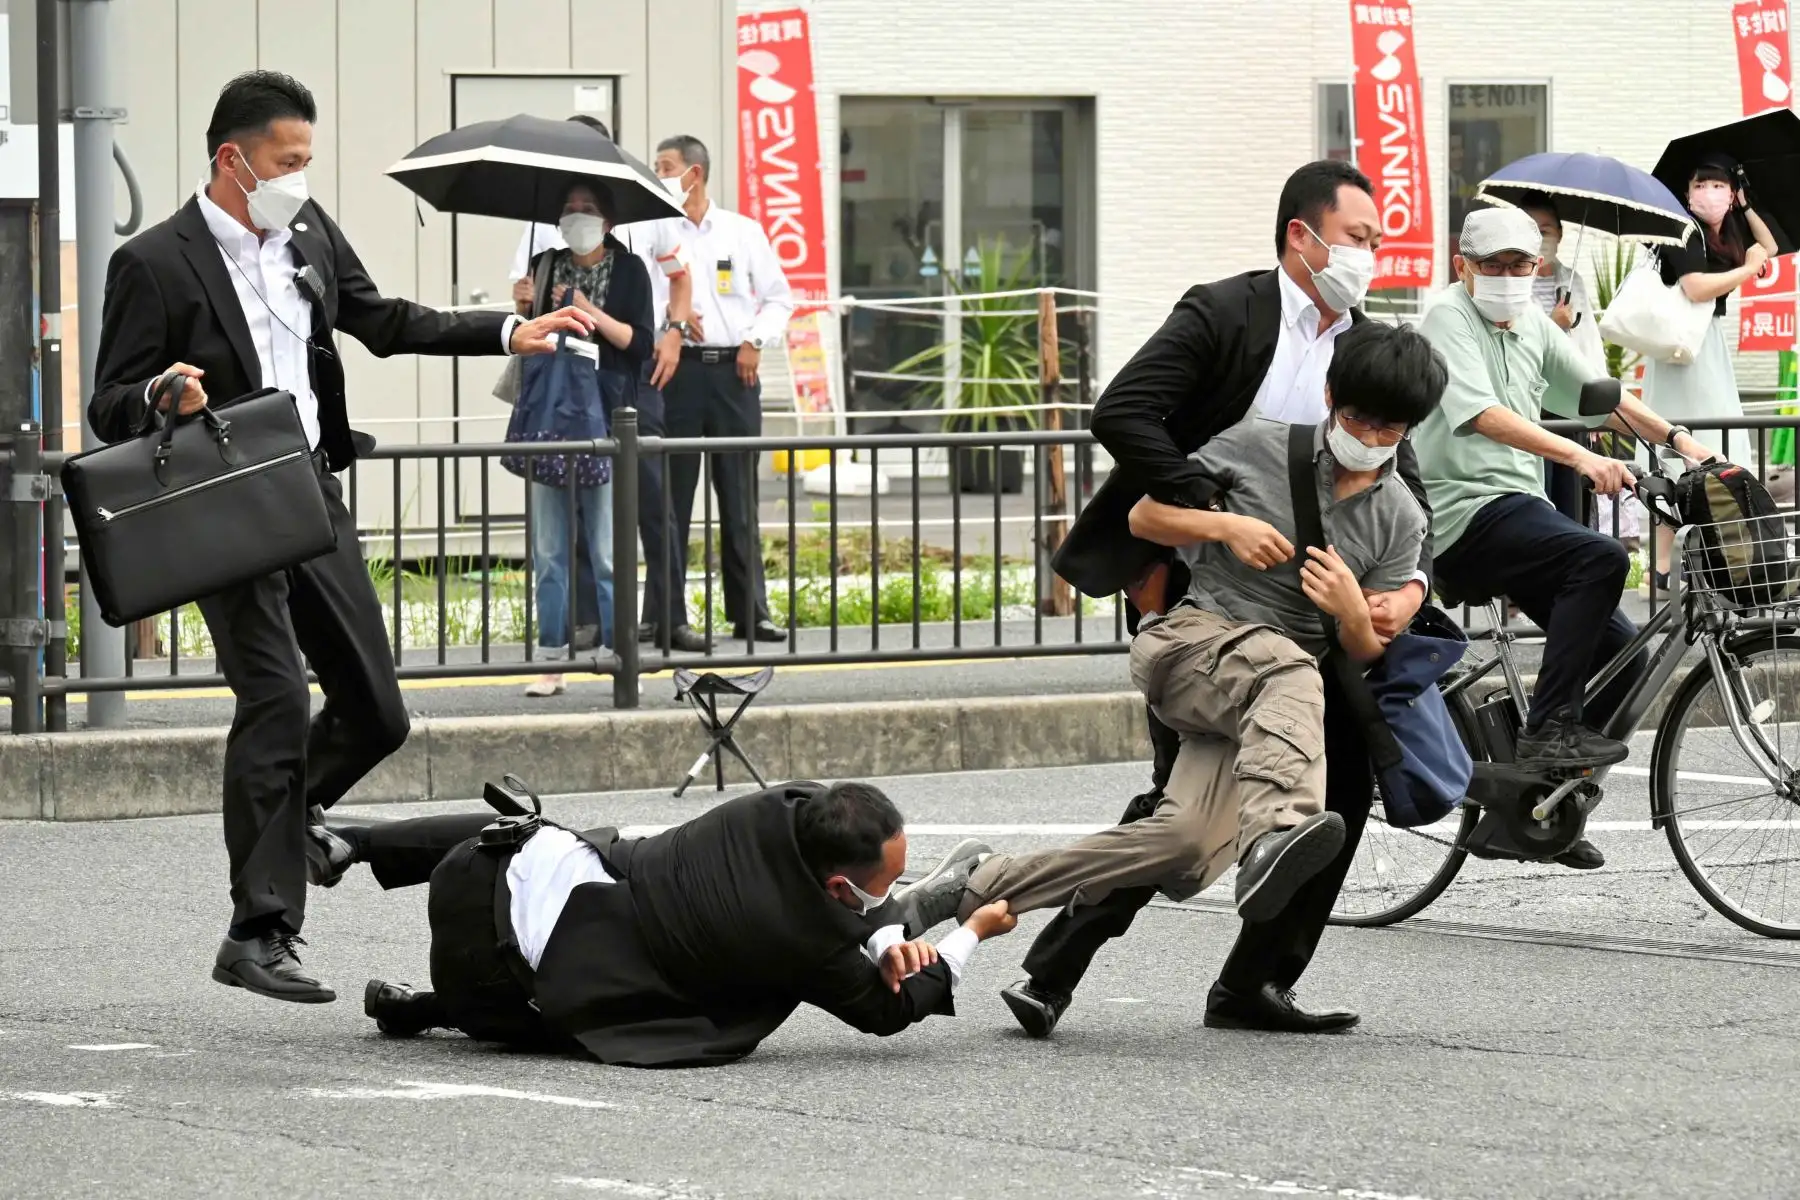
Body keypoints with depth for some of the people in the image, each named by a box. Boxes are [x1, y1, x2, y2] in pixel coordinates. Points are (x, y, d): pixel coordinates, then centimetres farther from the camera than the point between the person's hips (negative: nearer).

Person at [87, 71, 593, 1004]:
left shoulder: (309, 232, 9)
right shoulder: (154, 265, -10)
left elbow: (382, 322, 22)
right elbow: (109, 410, -9)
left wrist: (511, 334, 17)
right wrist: (162, 396, -31)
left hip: (313, 493, 7)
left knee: (375, 713, 8)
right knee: (277, 699, -16)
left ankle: (280, 813, 35)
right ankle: (258, 934, -12)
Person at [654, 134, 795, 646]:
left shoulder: (744, 232, 10)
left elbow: (779, 298, 13)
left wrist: (756, 341, 0)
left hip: (735, 372, 1)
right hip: (678, 369, -1)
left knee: (740, 497, 5)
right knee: (672, 495, -2)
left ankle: (750, 612, 10)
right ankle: (668, 616, 0)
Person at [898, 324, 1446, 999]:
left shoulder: (1400, 522, 9)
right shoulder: (1259, 445, 4)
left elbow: (1368, 654, 10)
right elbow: (1144, 517, 9)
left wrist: (1352, 612, -13)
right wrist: (1226, 526, -9)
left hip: (1261, 710, 2)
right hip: (1189, 639, -2)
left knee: (1188, 845, -24)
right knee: (1290, 674, -39)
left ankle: (976, 892, -16)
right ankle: (1271, 837, -65)